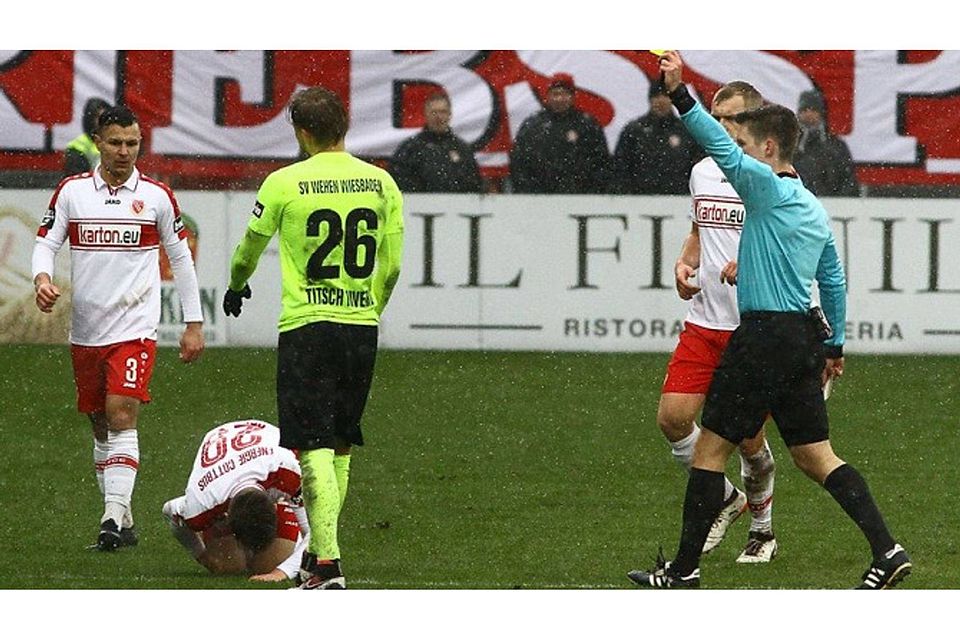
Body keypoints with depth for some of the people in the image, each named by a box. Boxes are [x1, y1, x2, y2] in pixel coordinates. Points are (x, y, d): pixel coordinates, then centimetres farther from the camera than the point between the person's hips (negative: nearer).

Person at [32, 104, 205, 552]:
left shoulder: (157, 196, 1)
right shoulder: (71, 191, 4)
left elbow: (181, 258, 9)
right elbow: (46, 242, 3)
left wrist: (193, 323, 8)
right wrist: (42, 278, -20)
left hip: (134, 327, -3)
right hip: (85, 329, 3)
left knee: (122, 418, -17)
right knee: (101, 427, 9)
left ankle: (113, 518, -22)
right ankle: (122, 520, 20)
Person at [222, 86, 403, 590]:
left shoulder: (286, 183, -6)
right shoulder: (380, 183, 4)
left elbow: (251, 246, 9)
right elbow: (392, 265, 7)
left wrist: (236, 287, 30)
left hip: (306, 326, -4)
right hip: (362, 324, 4)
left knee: (314, 448, -7)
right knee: (340, 446, 16)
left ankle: (328, 567, -17)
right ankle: (317, 555, 26)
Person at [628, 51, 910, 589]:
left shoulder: (768, 188, -9)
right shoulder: (814, 209, 17)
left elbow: (720, 147, -23)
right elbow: (835, 280, 22)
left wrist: (680, 92, -28)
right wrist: (835, 345, 28)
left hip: (763, 337, -8)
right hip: (803, 337, 8)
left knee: (711, 449, 0)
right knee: (816, 457, 10)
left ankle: (684, 569, 3)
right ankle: (887, 550, -1)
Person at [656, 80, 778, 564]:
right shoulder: (702, 172, 11)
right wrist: (684, 263, 5)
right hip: (704, 321, 6)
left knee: (748, 434, -1)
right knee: (672, 417, -5)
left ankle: (762, 528, 21)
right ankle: (727, 500, 18)